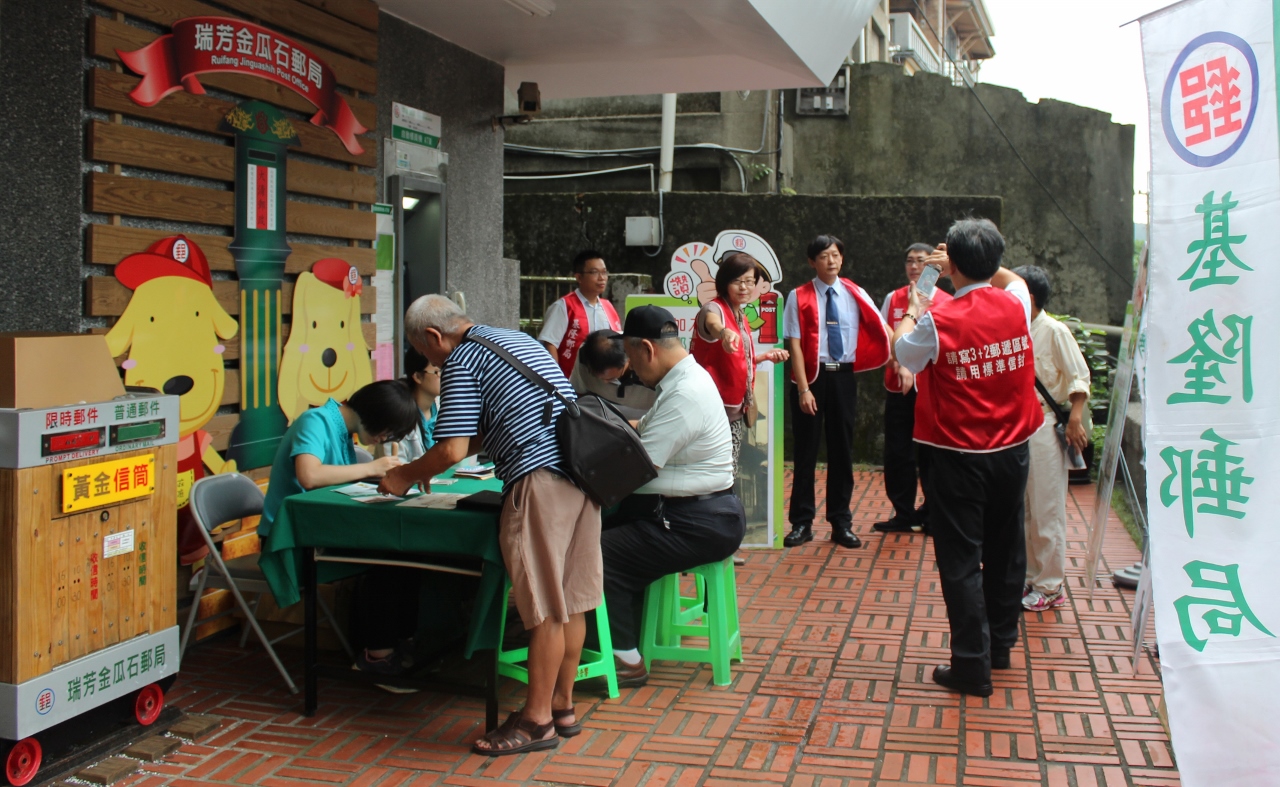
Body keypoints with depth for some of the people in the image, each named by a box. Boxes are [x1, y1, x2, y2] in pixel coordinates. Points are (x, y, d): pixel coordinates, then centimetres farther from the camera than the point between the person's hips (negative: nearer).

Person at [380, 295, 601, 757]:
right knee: (571, 599, 14)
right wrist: (427, 465, 32)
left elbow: (452, 450, -10)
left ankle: (537, 720, 8)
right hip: (582, 470, 9)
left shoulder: (461, 361, -3)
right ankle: (562, 706, 24)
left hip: (541, 479, -9)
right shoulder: (514, 339, 25)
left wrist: (408, 476, 8)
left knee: (546, 608, -1)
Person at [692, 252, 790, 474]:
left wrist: (766, 356, 9)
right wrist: (724, 332, -61)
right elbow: (713, 323, -40)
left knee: (729, 474, 14)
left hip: (737, 410, 9)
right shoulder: (714, 309, -13)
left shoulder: (741, 317, 13)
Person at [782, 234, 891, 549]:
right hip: (811, 376, -2)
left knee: (842, 450, 10)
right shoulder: (799, 297, -3)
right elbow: (795, 345, -8)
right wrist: (803, 389, -14)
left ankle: (841, 523, 21)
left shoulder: (855, 295, 5)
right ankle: (802, 523, 16)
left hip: (844, 376, 3)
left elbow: (881, 330, 0)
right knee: (806, 450, 5)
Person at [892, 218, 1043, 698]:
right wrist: (979, 265, 24)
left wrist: (913, 312, 16)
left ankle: (972, 665, 5)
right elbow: (1012, 279, 21)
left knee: (961, 560, 2)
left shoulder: (938, 321, -18)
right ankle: (1001, 644, 34)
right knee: (1005, 549, 18)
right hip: (1011, 451, 5)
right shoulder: (1016, 305, -5)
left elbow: (901, 353, 2)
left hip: (958, 456, -5)